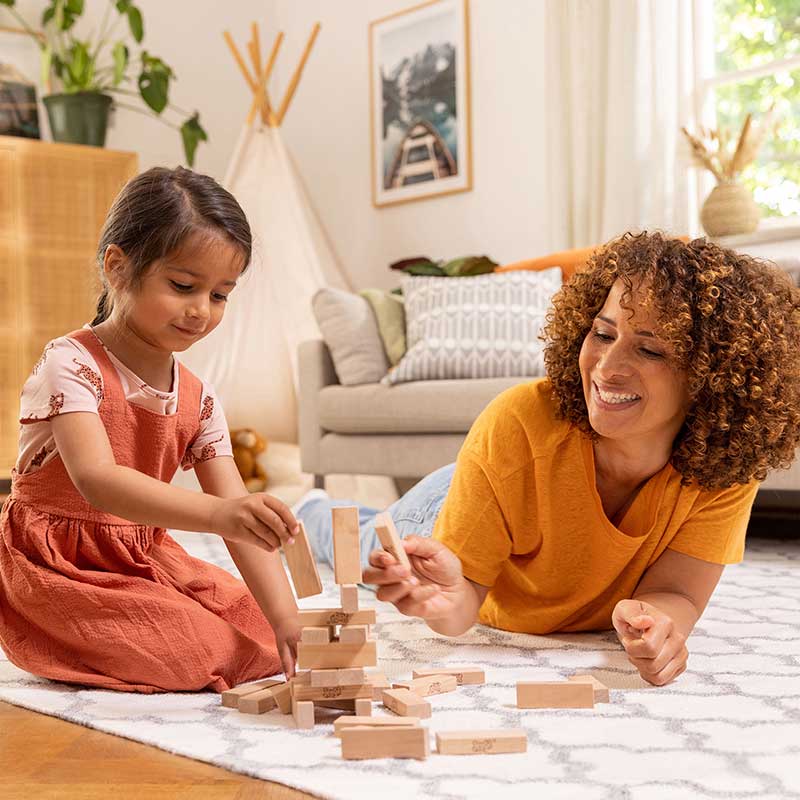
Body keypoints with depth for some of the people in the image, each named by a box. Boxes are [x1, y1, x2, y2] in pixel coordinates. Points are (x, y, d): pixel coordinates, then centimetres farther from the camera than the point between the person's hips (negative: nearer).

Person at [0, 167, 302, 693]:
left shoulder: (199, 399, 0)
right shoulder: (71, 365, -18)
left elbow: (245, 521, -7)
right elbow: (96, 479, -35)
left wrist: (286, 617, -22)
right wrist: (217, 513, -51)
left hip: (145, 561, 7)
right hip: (58, 569, -7)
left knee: (257, 625, -1)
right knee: (197, 653, -24)